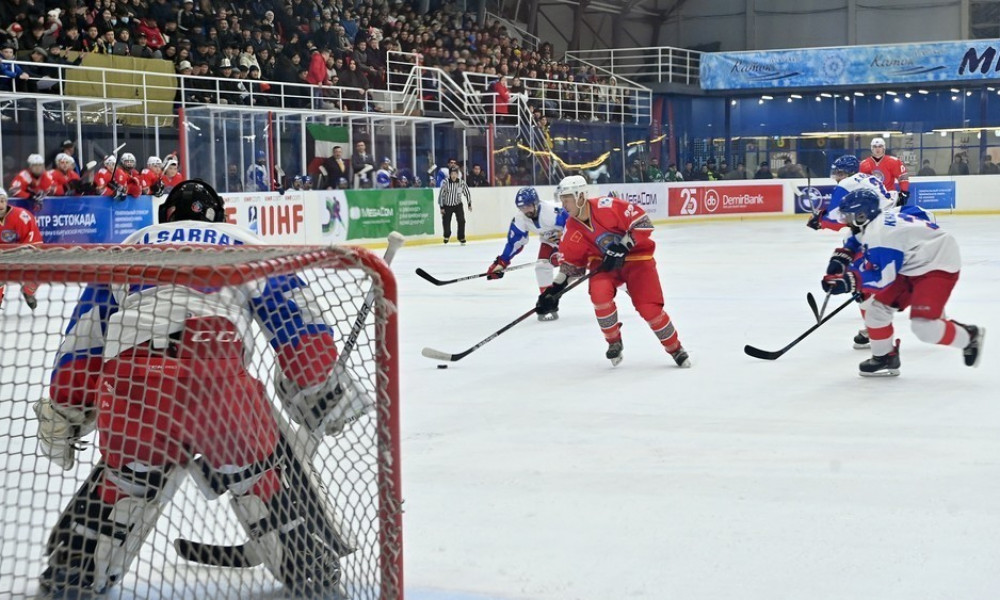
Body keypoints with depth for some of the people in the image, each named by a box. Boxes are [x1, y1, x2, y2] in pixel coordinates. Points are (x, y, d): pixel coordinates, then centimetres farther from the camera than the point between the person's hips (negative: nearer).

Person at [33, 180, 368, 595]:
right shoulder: (244, 244, 28)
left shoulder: (128, 248, 33)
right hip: (215, 375, -2)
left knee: (128, 474, 27)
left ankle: (72, 568, 25)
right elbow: (297, 321, 19)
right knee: (258, 470, 20)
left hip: (128, 380, 2)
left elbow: (83, 339, 29)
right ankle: (305, 568, 21)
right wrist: (323, 388, 27)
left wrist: (64, 412, 34)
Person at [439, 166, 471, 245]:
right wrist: (441, 207, -13)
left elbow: (467, 193, 3)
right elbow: (441, 195, -14)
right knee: (446, 221, 1)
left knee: (461, 221, -12)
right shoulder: (445, 182, -19)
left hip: (458, 205, 1)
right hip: (447, 205, -1)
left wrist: (469, 204, 6)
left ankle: (461, 238, 4)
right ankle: (447, 236, 32)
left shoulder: (461, 183, -12)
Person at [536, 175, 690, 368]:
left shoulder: (607, 206, -24)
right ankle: (614, 342, -2)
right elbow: (571, 263, 4)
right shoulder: (572, 231, -6)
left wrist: (622, 247, -26)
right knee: (599, 293, -26)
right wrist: (555, 289, -4)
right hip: (604, 262, 4)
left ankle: (676, 349, 8)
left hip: (636, 257, -4)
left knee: (649, 307, -14)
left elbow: (643, 222, -22)